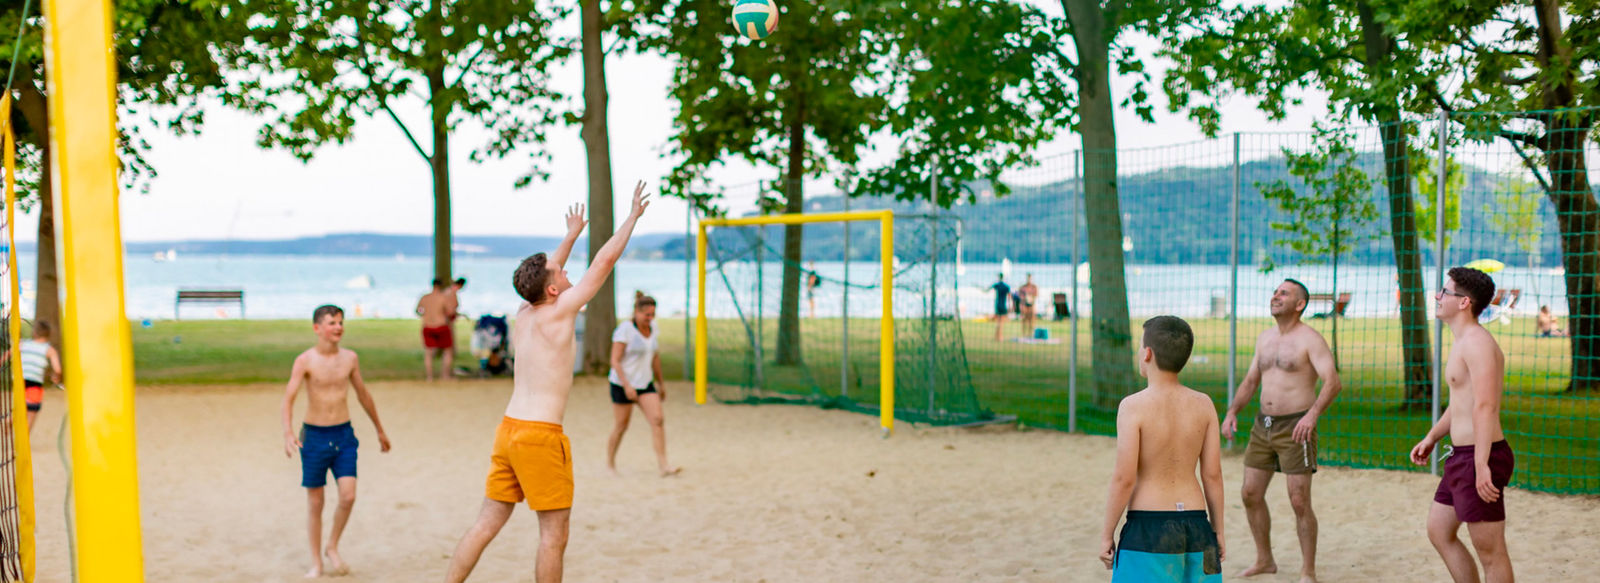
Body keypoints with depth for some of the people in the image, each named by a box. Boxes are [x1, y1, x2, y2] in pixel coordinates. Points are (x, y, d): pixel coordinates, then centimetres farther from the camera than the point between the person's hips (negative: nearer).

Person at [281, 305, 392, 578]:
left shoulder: (350, 358, 3)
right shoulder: (305, 360, -9)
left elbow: (363, 394, 16)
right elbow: (289, 397, -18)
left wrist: (380, 430, 23)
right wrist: (288, 432, -34)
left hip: (344, 435, 3)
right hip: (314, 436, -3)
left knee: (348, 497, -10)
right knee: (315, 504, 4)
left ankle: (332, 547, 14)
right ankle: (316, 562, 18)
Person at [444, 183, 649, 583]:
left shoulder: (523, 314, 10)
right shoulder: (559, 311, -9)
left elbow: (544, 275, 32)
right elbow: (605, 261, -5)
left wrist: (571, 236, 44)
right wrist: (634, 215, 5)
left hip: (508, 430, 8)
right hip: (540, 435, -8)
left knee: (487, 524, 10)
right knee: (554, 535, 2)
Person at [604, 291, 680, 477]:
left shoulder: (651, 328, 6)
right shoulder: (625, 329, -15)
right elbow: (615, 361, -17)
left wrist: (661, 383, 20)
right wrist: (627, 385, -24)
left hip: (645, 383, 6)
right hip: (622, 384, -6)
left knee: (657, 420, -10)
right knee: (621, 425, 4)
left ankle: (663, 465, -13)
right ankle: (610, 462, 25)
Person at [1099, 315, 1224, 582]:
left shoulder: (1133, 406, -11)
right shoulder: (1203, 405, 1)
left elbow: (1124, 478, -13)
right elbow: (1213, 474, 3)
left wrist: (1106, 534, -4)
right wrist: (1218, 530, 13)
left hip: (1147, 526, -4)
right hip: (1195, 523, 4)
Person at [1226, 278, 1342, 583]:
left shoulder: (1310, 340, -10)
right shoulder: (1265, 338, 13)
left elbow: (1333, 381, -21)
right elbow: (1251, 381, 20)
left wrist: (1313, 413, -36)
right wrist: (1232, 411, 5)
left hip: (1296, 427, -7)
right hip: (1263, 424, 7)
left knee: (1299, 502, -7)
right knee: (1251, 494, 9)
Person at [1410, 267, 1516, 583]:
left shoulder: (1478, 343, -17)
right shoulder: (1464, 342, 16)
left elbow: (1485, 406, -26)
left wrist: (1482, 465, -31)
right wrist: (1432, 437, 30)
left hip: (1480, 458, -11)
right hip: (1462, 456, 11)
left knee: (1490, 552, -3)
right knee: (1438, 532, 19)